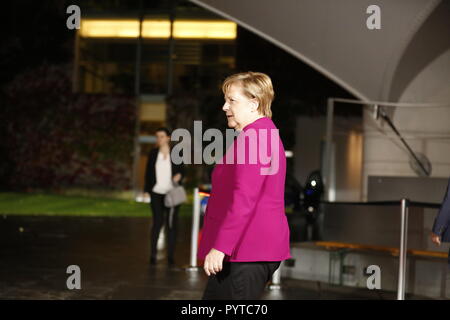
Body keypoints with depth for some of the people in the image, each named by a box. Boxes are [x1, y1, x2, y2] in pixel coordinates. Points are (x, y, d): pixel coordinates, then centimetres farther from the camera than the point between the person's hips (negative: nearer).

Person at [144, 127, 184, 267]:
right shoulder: (153, 153, 9)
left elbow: (182, 170, 10)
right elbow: (148, 172, 11)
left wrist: (179, 175, -13)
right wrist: (147, 189, 5)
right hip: (157, 193, 0)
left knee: (171, 224, 1)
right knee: (157, 222, -5)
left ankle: (170, 256, 6)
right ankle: (153, 254, 2)